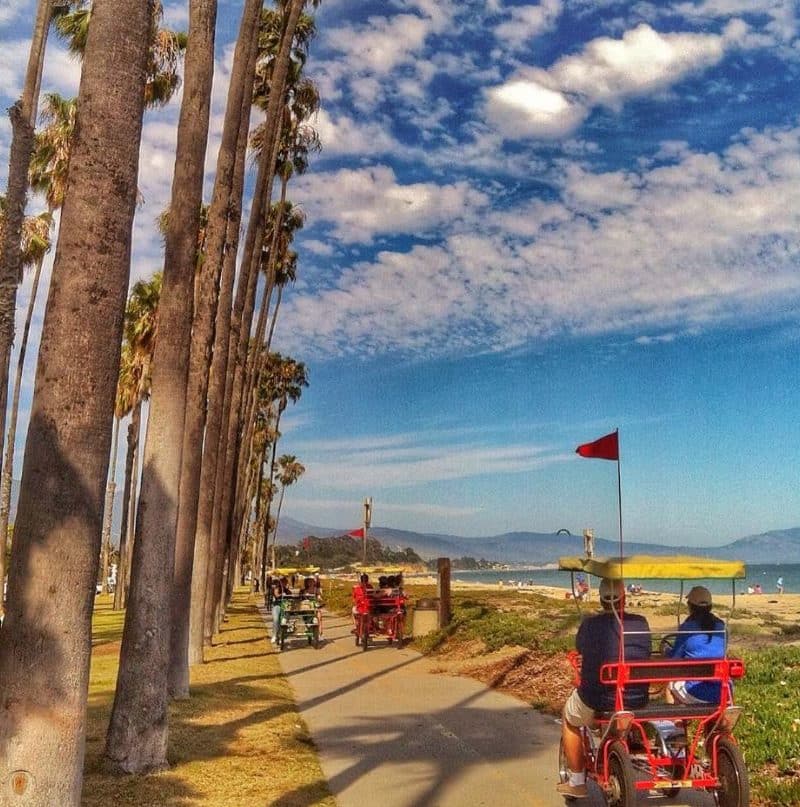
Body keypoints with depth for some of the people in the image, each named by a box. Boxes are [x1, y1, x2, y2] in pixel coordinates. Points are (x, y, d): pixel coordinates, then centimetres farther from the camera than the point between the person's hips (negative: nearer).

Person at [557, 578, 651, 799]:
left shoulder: (591, 624, -12)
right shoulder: (641, 623, -4)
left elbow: (579, 648, 7)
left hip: (598, 702, -3)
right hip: (638, 701, 3)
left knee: (569, 717, 28)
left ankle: (577, 782, 30)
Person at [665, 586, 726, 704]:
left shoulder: (687, 627, -9)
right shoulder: (721, 626, 4)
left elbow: (674, 659, -1)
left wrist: (666, 651, 22)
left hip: (696, 693, -4)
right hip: (722, 693, 4)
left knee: (670, 686, 25)